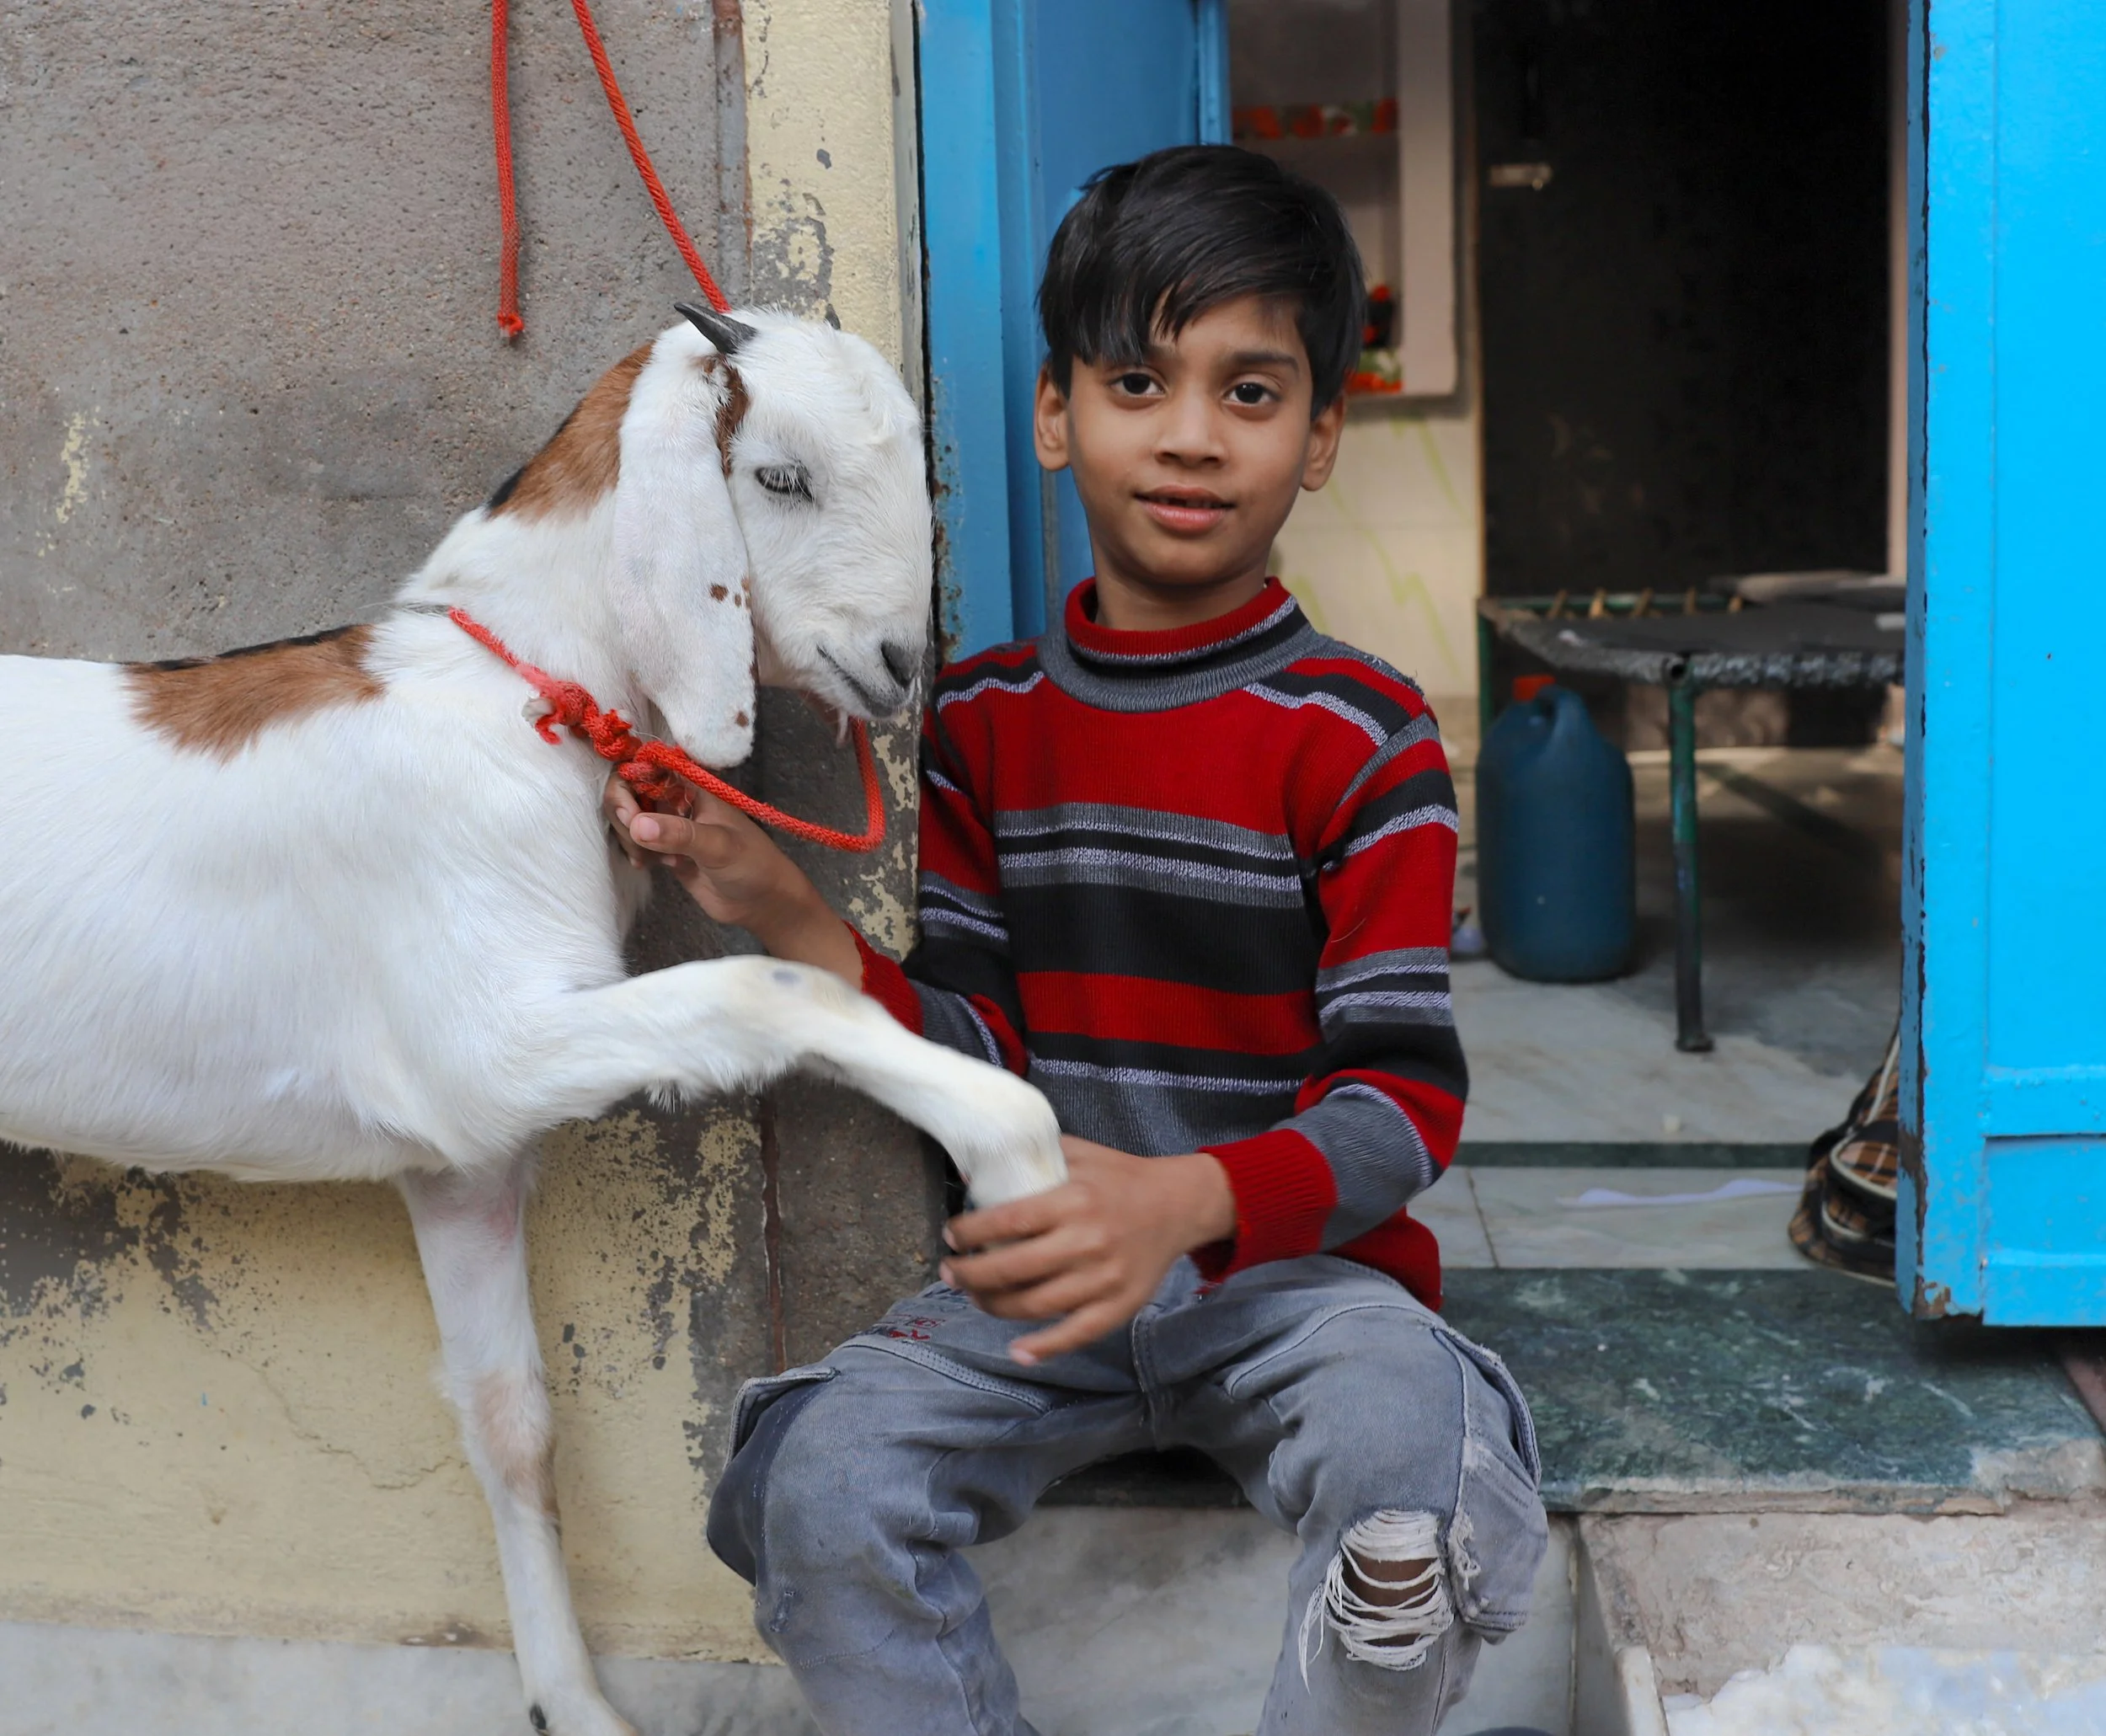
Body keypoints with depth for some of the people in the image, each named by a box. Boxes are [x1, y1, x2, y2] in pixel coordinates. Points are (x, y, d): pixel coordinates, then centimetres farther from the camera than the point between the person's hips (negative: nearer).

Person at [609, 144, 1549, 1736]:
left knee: (1424, 1474, -31)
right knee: (821, 1478, -22)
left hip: (1294, 1263, -2)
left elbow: (1404, 1098, -11)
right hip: (1043, 1273, 3)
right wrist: (782, 914, -13)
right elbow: (970, 1056, 3)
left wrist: (1181, 1201, -30)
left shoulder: (1360, 737, -5)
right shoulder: (985, 721, 7)